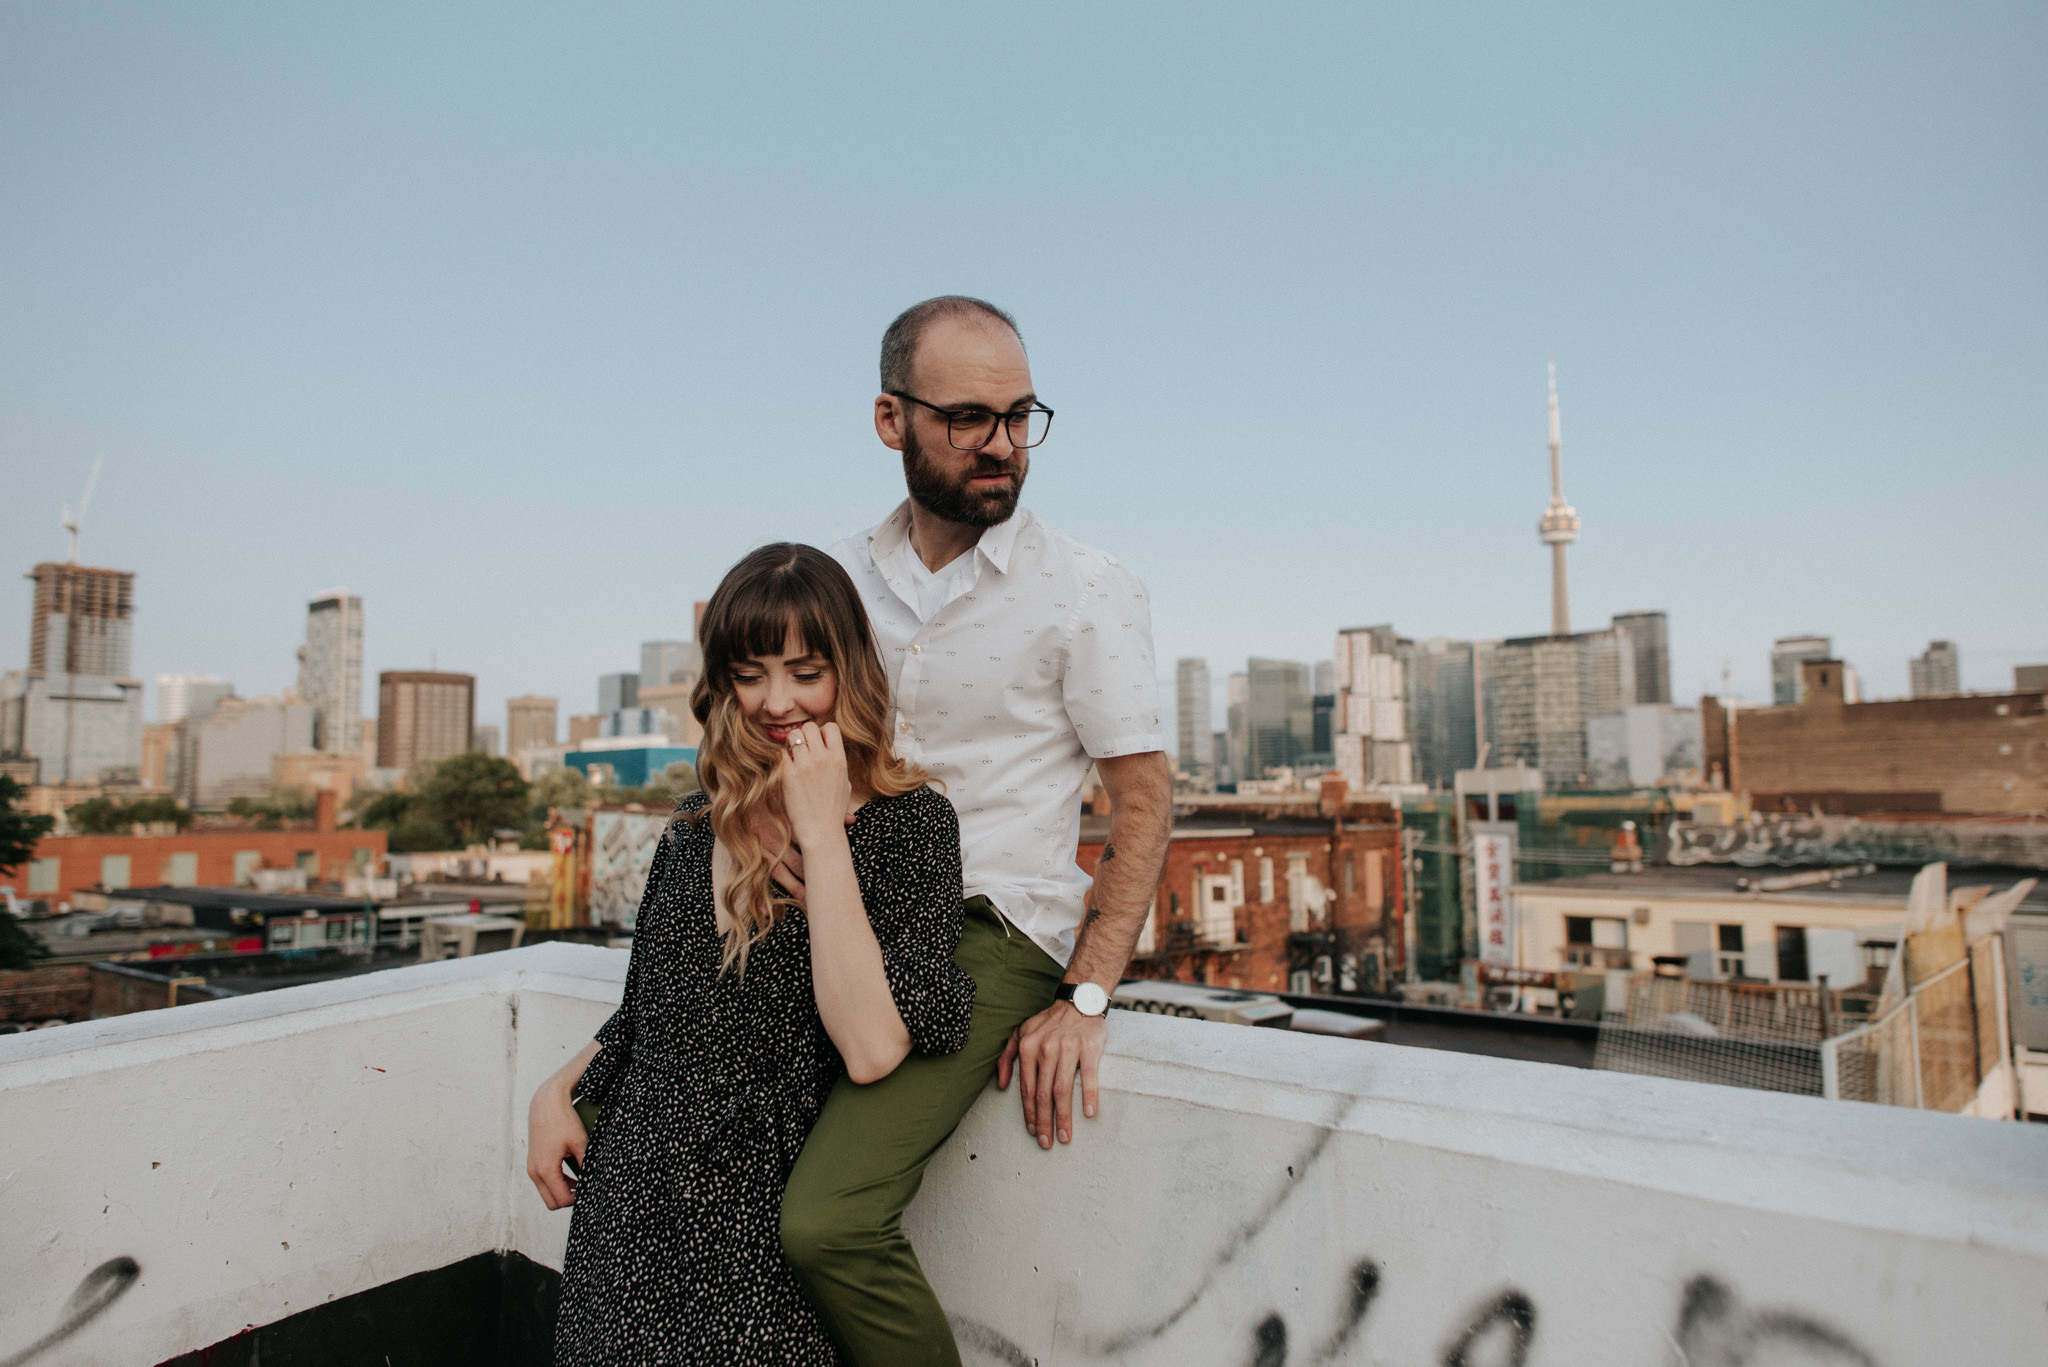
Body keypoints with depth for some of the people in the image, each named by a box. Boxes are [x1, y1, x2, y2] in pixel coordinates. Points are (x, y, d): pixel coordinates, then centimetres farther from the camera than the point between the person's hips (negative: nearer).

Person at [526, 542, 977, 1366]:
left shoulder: (907, 822, -12)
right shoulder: (700, 823, 6)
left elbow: (872, 1048, -25)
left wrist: (822, 831, -22)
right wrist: (559, 1090, 2)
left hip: (767, 1230, -5)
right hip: (631, 1199, 5)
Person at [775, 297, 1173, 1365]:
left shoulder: (1089, 593, -4)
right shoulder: (840, 577, 9)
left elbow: (1144, 802, -4)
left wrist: (1085, 999, -12)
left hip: (990, 937, -5)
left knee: (830, 1219, -21)